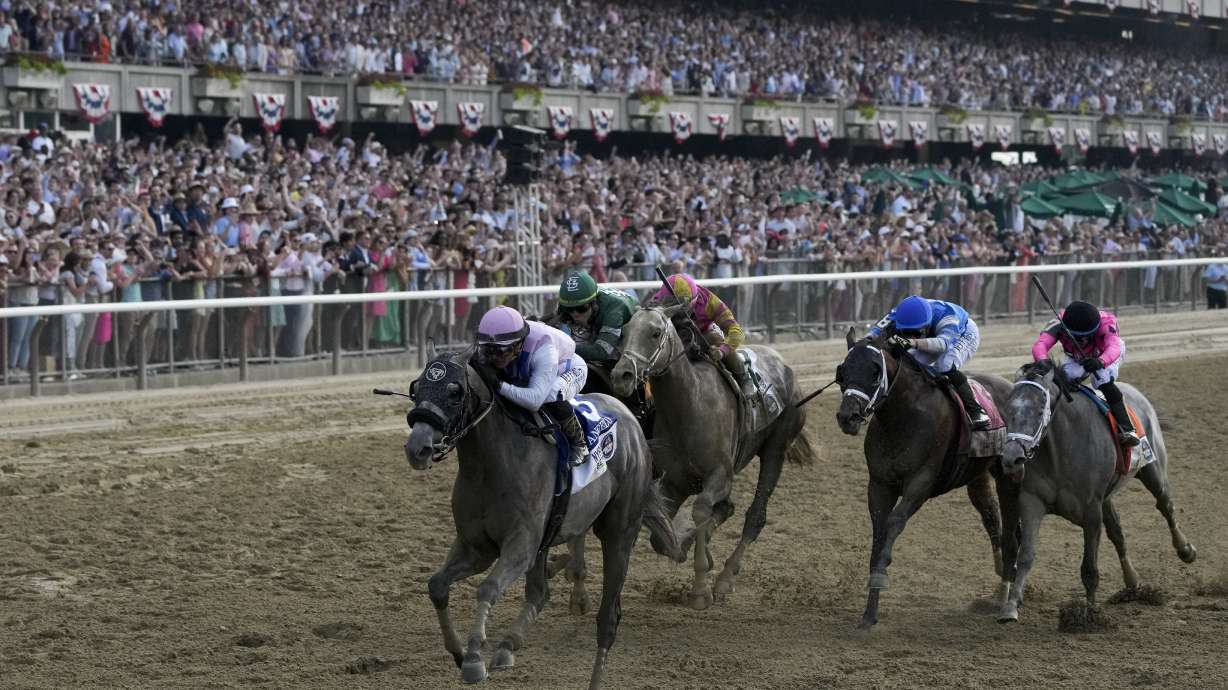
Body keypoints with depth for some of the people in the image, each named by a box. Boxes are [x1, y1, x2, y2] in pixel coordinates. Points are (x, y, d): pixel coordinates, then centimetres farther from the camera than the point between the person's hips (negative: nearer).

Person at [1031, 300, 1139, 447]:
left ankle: (1126, 429, -30)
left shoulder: (1106, 323, -41)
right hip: (1077, 358, 3)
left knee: (1103, 381, -33)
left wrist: (1100, 362, -82)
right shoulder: (1058, 324, -37)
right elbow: (1040, 345, -52)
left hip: (1107, 356, -3)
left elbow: (1114, 347, -59)